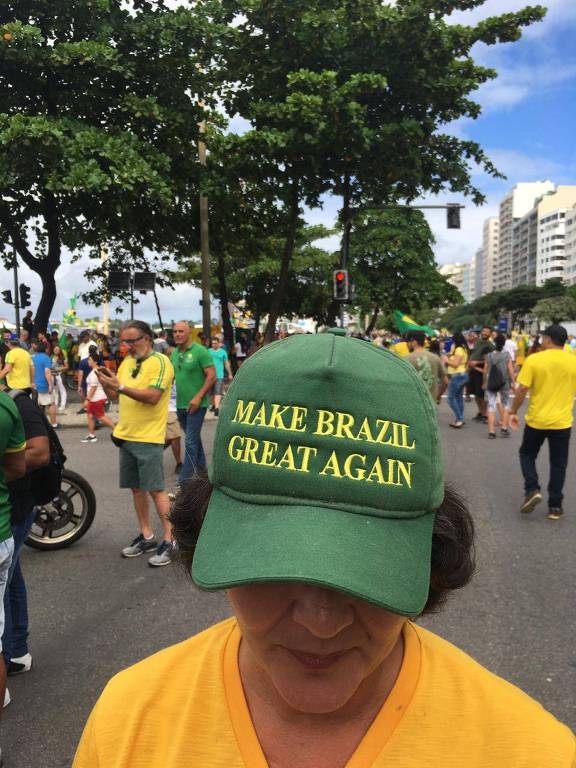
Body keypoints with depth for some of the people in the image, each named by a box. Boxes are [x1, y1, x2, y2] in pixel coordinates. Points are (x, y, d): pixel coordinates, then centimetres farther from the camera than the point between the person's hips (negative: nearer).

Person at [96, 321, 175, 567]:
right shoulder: (127, 362, 12)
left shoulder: (160, 362, -11)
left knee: (155, 489, -5)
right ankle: (146, 536, 24)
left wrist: (120, 386, -26)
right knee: (136, 488, 13)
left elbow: (152, 397, -22)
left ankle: (169, 540, 5)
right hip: (125, 436, 8)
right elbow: (115, 396, 14)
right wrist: (106, 383, -6)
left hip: (148, 438, -7)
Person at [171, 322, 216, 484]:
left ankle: (183, 482, -3)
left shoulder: (200, 351, -11)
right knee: (195, 439, 17)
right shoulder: (174, 353, 8)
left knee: (190, 442, -6)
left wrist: (198, 397, -18)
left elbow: (212, 376, -13)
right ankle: (202, 471, 31)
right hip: (180, 404, 7)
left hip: (196, 404, -7)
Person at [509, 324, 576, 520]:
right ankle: (555, 506, 13)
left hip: (536, 420, -2)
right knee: (558, 464, 11)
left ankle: (533, 490, 1)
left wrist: (513, 412, 0)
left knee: (527, 454, 19)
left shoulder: (533, 360, -11)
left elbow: (522, 389, -12)